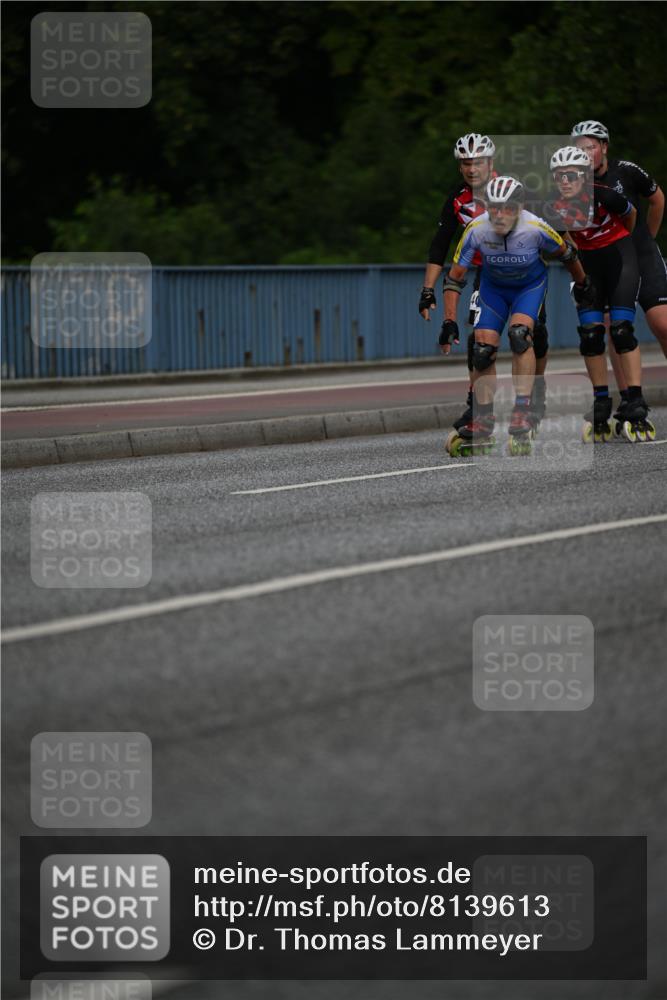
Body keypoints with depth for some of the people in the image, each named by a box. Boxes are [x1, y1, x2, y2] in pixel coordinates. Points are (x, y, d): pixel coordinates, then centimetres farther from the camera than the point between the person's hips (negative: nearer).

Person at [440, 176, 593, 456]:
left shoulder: (536, 228, -31)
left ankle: (522, 414, -26)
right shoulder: (476, 230, -27)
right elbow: (454, 277, -17)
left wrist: (582, 284, 6)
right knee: (482, 350, -9)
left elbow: (565, 254, -9)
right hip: (493, 287, 2)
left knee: (519, 333, -28)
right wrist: (449, 322, -21)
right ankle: (482, 426, 6)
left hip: (530, 286, -2)